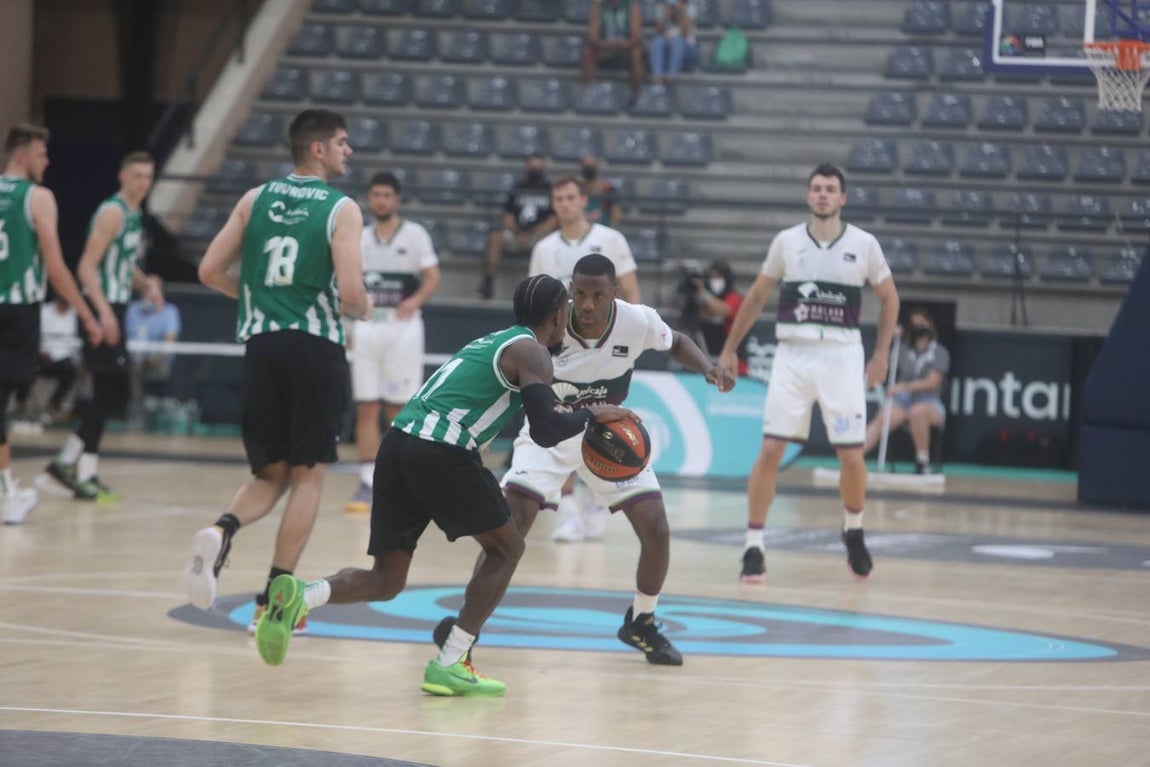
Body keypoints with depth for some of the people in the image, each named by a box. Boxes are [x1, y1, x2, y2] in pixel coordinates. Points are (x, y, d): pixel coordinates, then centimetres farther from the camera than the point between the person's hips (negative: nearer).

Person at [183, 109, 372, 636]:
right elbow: (350, 294, -14)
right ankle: (274, 599, 4)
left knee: (270, 474, 13)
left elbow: (210, 272, 7)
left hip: (261, 345, 4)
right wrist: (365, 310, 9)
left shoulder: (255, 199, 9)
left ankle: (222, 531, -18)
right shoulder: (342, 210, -4)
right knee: (307, 475, 8)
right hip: (316, 346, -4)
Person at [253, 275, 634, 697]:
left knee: (386, 580, 12)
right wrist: (592, 414, 7)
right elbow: (545, 431, -9)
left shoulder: (489, 341, 29)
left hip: (398, 441, 8)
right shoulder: (532, 353, 3)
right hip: (441, 452, -7)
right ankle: (449, 665, 5)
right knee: (507, 547, 13)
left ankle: (299, 596, -15)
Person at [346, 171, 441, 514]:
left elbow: (432, 277, -4)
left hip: (402, 327, -4)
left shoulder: (414, 234, 1)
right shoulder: (360, 238, 14)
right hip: (366, 327, 4)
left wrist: (415, 300, -23)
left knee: (399, 410, -1)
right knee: (366, 410, -1)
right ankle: (369, 482, 0)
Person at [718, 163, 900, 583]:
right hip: (793, 354, 0)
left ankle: (853, 530, 27)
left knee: (852, 457, -1)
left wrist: (881, 354, 5)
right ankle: (753, 547, -2)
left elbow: (889, 298, 12)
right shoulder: (787, 241, 3)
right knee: (770, 450, -8)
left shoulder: (864, 244, 0)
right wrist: (729, 349, 12)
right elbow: (756, 296, 13)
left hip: (841, 356, 0)